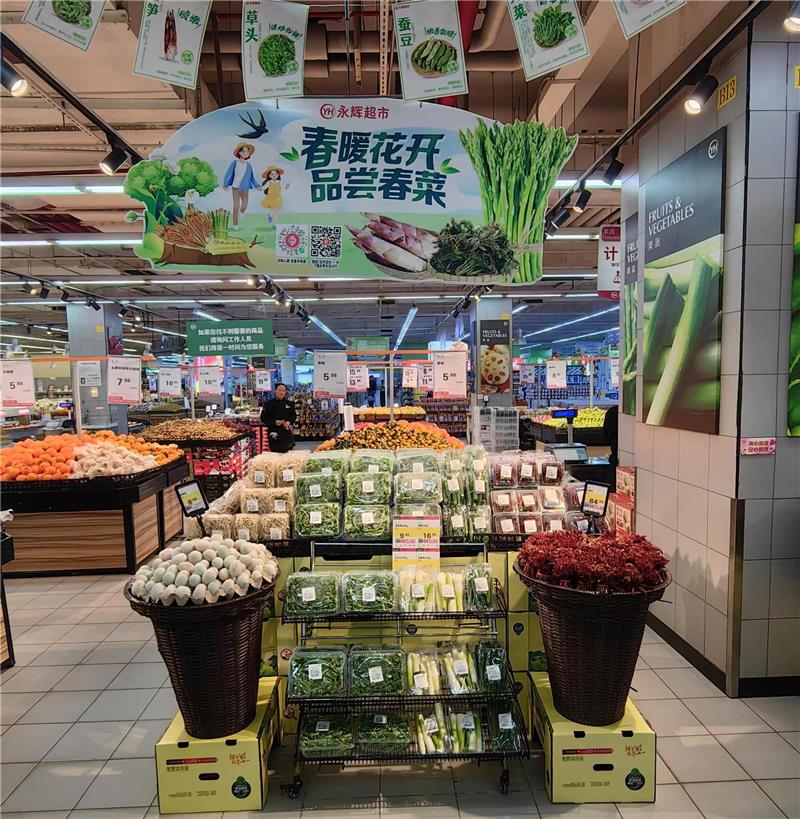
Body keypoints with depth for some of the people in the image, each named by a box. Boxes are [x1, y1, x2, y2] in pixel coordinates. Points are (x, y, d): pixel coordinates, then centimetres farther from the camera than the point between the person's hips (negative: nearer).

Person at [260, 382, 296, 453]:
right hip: (274, 433, -3)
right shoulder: (268, 404, 1)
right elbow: (263, 418, -1)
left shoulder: (289, 403, 10)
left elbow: (294, 415, 14)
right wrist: (274, 422, -15)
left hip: (287, 432, 3)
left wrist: (289, 422, -7)